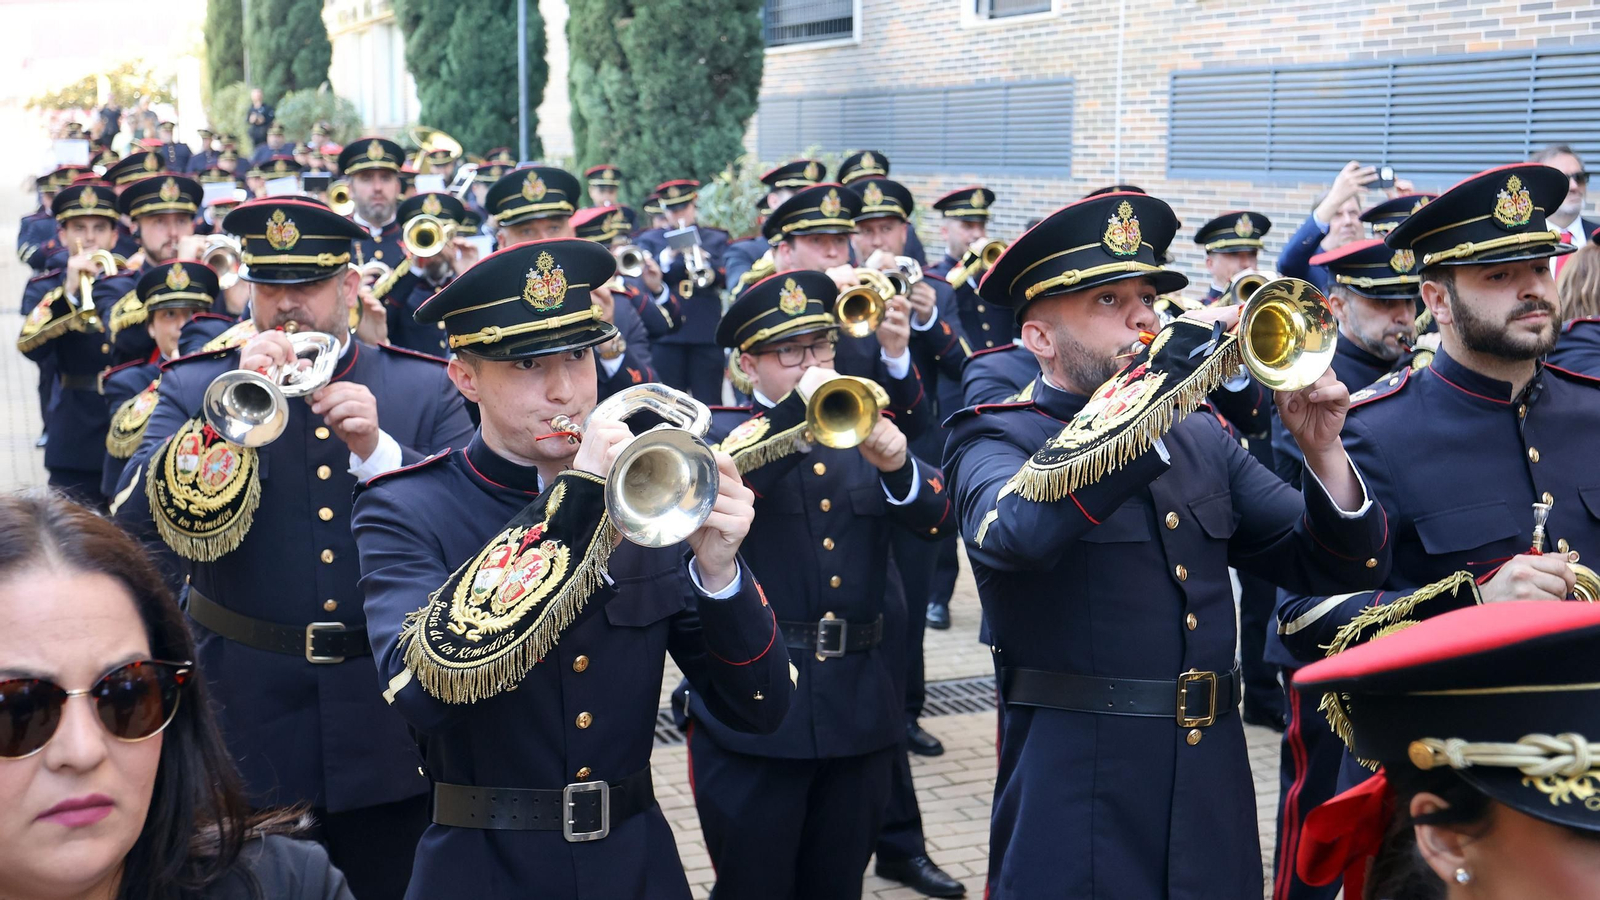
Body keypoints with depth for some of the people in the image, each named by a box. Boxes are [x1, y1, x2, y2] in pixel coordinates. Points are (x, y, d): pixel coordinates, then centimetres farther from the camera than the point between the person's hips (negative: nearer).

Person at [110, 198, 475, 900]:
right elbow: (136, 514, -11)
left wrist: (376, 449, -20)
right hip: (248, 719, 0)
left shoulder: (427, 388, 2)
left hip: (386, 727, 1)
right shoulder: (193, 386, 2)